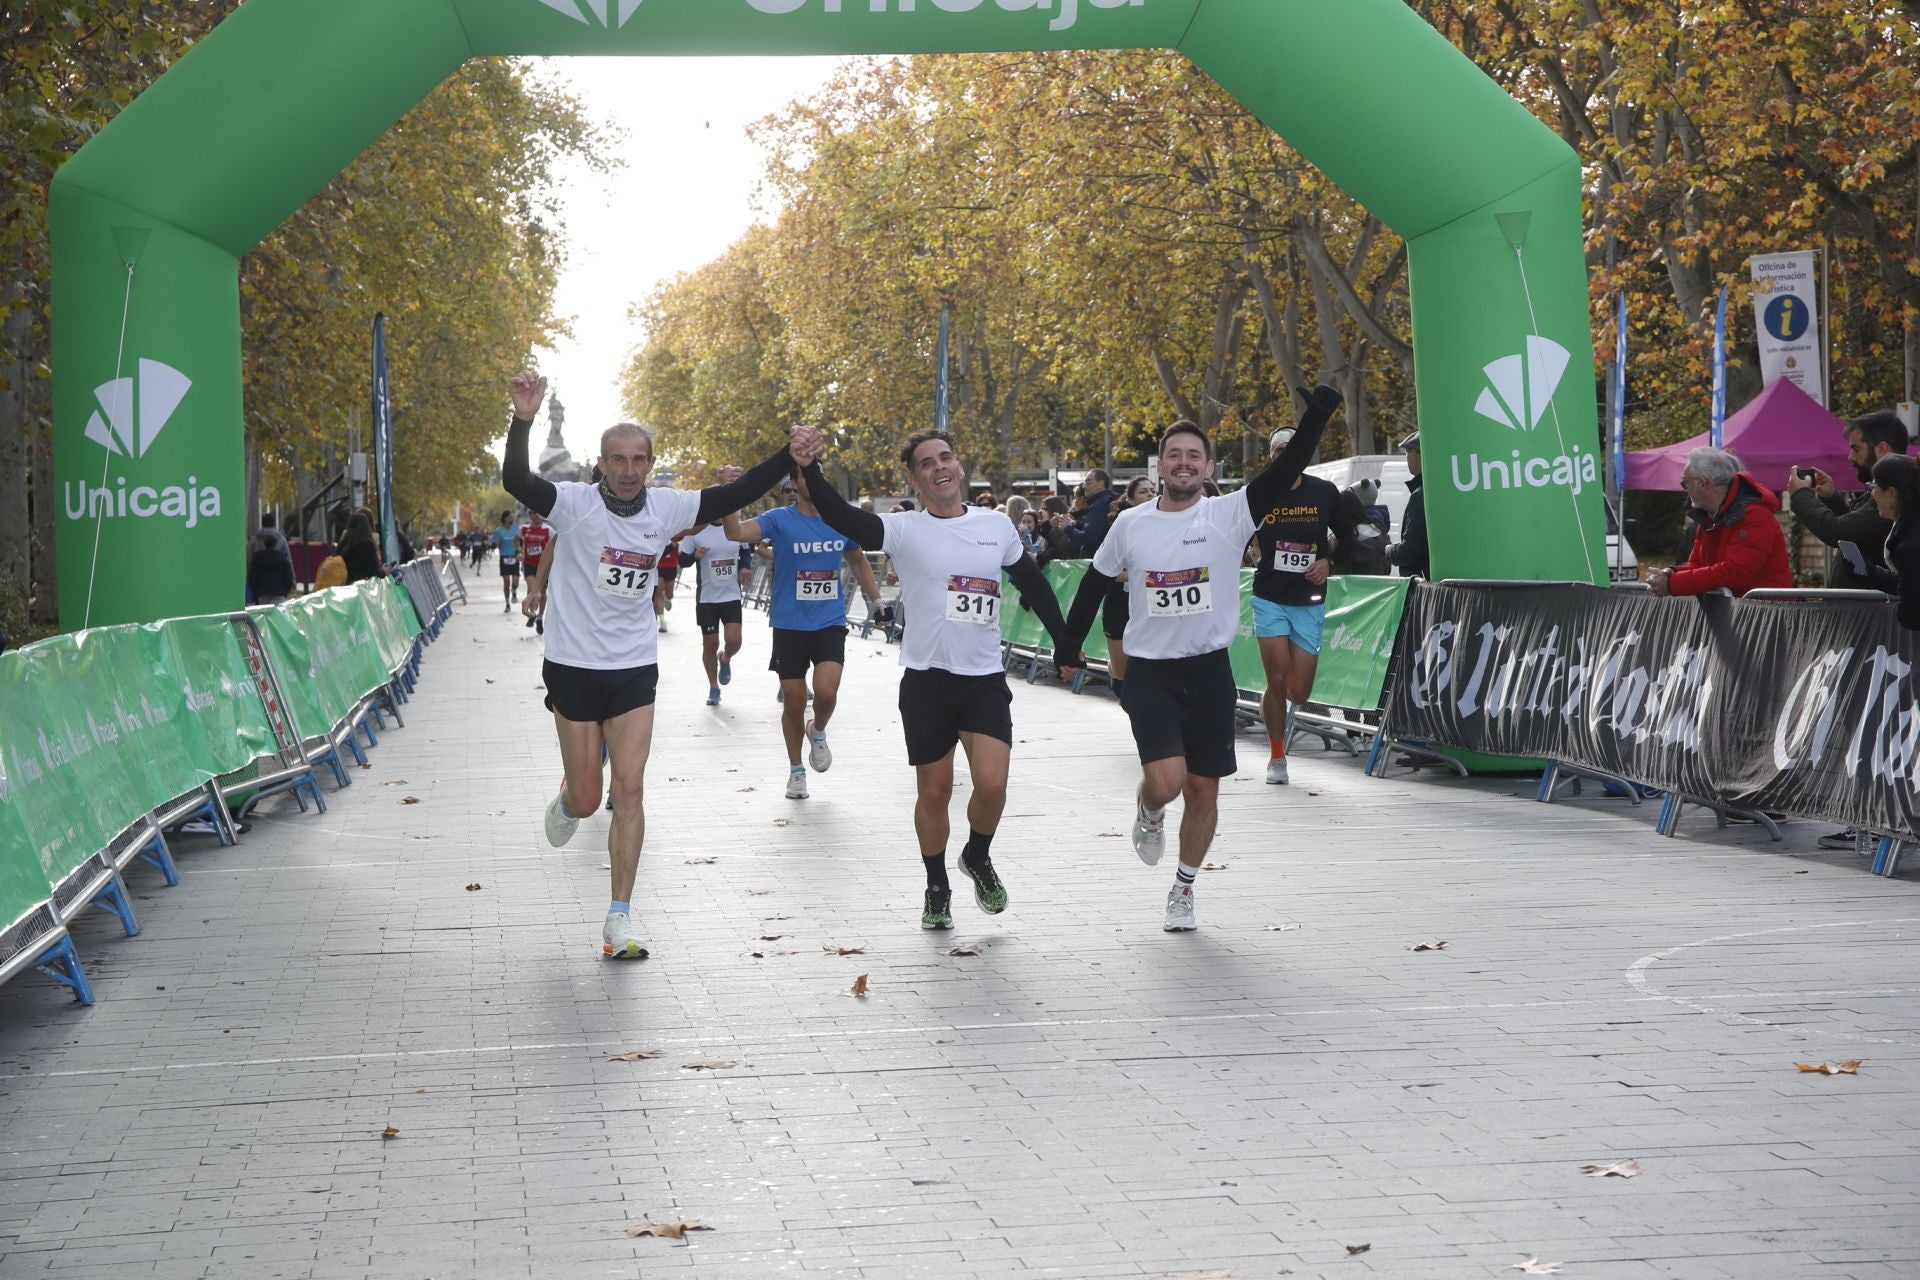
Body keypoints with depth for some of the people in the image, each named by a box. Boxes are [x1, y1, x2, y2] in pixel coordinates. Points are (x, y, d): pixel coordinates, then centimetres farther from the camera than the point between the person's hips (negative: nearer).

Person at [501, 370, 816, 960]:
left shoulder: (665, 507, 0)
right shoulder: (575, 503, -13)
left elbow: (734, 496, 2)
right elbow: (516, 480, -29)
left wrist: (789, 458, -11)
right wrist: (524, 419, -45)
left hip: (635, 669, 3)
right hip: (574, 668, -3)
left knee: (629, 790, -4)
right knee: (586, 799, 5)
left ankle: (620, 918, 1)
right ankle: (565, 802, 45)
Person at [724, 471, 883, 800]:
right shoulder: (780, 520, -7)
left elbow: (857, 561, 21)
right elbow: (735, 532, -23)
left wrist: (875, 599, 19)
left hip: (830, 623, 1)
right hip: (790, 625, -1)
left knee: (826, 692, -18)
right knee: (794, 702, 6)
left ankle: (818, 731, 16)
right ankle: (796, 770, 26)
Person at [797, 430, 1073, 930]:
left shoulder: (997, 526, 4)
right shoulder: (905, 530, -5)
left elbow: (1034, 585, 16)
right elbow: (841, 517, -20)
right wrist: (810, 467, -35)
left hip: (985, 678, 1)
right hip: (927, 678, -1)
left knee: (992, 784, -12)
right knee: (934, 790, 7)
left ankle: (978, 857, 18)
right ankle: (937, 888, 26)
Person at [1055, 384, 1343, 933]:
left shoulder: (1228, 515, -5)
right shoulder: (1130, 525, 1)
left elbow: (1283, 475, -18)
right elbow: (1094, 586, 13)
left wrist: (1314, 418, -31)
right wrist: (1069, 648, 13)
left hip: (1210, 671, 1)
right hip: (1149, 673, 0)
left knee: (1204, 788, 6)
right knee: (1166, 779, -17)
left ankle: (1183, 890, 25)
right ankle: (1149, 813, 20)